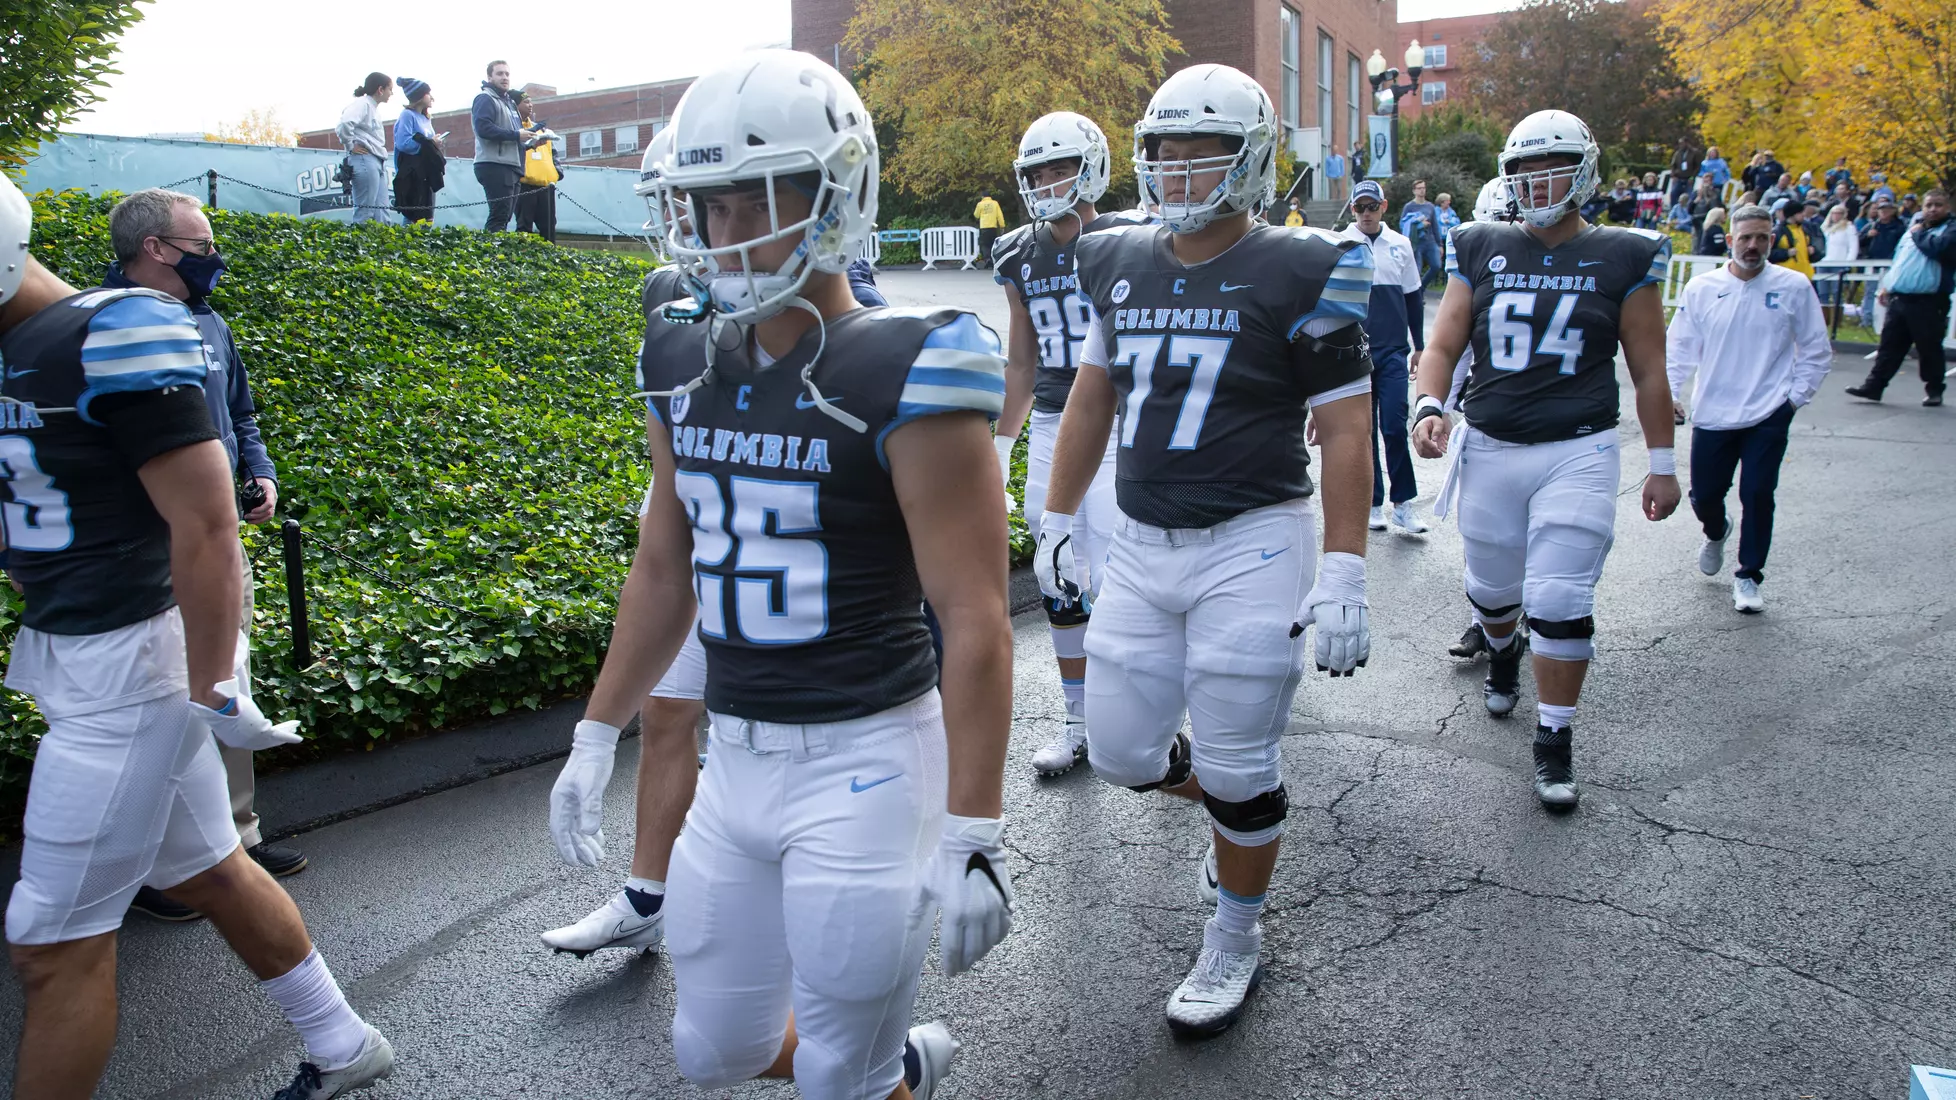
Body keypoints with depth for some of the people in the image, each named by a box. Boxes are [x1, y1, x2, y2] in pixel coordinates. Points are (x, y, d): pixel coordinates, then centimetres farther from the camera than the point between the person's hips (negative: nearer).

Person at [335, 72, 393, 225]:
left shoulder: (373, 108, 21)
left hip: (378, 161, 9)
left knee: (381, 212, 4)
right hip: (365, 160, -9)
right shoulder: (362, 104, -8)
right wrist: (350, 146, -13)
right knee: (365, 211, -10)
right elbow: (344, 124, -24)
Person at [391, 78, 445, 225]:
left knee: (427, 215, 5)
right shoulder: (407, 115, -5)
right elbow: (403, 143, -18)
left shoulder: (424, 118, 20)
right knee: (414, 216, -12)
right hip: (412, 175, -9)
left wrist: (437, 144, 6)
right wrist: (429, 142, -13)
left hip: (427, 174, 9)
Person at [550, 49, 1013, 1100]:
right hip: (734, 760, 7)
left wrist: (972, 838, -18)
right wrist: (597, 736, 18)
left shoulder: (902, 380, -17)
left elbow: (976, 621, -17)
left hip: (863, 761, -7)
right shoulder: (685, 366, 4)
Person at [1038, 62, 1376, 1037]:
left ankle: (1234, 943, 28)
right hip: (1142, 547, 6)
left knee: (1236, 767, 4)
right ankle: (1230, 811, 42)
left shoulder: (1298, 274, -8)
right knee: (1121, 752, 10)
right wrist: (1055, 522, 17)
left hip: (1251, 546, -5)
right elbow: (1089, 401, 17)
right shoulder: (1117, 264, 8)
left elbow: (1345, 432, -8)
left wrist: (1343, 576, -13)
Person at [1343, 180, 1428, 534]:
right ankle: (1373, 503, 14)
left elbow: (1414, 298, 14)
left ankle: (1403, 504, 1)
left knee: (1394, 426, -7)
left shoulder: (1400, 245, 7)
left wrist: (1420, 346, 14)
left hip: (1393, 351, 1)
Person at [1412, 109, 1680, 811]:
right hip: (1488, 449, 3)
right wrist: (1430, 407, -16)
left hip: (1577, 454, -2)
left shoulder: (1622, 259, 0)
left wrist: (1662, 464, 5)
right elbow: (1443, 344, 3)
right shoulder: (1481, 249, 5)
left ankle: (1554, 745, 7)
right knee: (1492, 586, 16)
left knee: (1560, 602, -7)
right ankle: (1502, 654, 50)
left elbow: (1649, 371, 4)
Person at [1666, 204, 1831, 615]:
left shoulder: (1794, 287, -1)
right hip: (1711, 414, 2)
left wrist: (1796, 396, -1)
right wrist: (1669, 391, -5)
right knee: (1704, 495, 8)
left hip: (1768, 416, -1)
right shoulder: (1701, 288, 1)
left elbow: (1816, 350, 7)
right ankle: (1716, 534, 44)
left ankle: (1748, 577, 10)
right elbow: (1679, 346, 7)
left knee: (1757, 495, -6)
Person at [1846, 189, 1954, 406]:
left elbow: (1939, 248, -22)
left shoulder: (1950, 230, -1)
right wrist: (1887, 286, 18)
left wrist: (1919, 234, -5)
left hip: (1929, 303, -6)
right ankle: (1873, 386, 8)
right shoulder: (1912, 230, 21)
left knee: (1929, 348, 3)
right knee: (1889, 345, 6)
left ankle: (1934, 390, 15)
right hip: (1899, 298, 6)